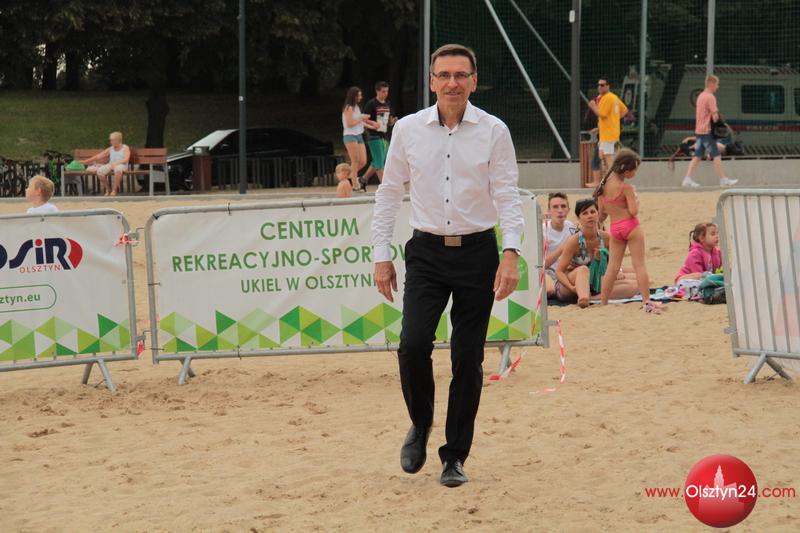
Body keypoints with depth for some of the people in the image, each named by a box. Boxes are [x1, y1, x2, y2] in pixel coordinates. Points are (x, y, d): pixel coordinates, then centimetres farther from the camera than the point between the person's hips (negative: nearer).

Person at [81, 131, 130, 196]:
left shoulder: (125, 148, 7)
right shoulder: (110, 149, 20)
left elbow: (126, 159, -9)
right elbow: (98, 156, 19)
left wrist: (116, 163, -24)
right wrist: (86, 161, 14)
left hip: (121, 165, -4)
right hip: (110, 165, 4)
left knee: (118, 169, -43)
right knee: (100, 171, -29)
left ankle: (114, 189, -26)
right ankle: (107, 188, -8)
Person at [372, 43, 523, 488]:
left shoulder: (494, 131, -2)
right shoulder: (408, 129, 2)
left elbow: (508, 196, -4)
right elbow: (389, 194, 9)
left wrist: (511, 255, -16)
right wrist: (382, 256, 4)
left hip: (477, 252, -1)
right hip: (427, 252, 1)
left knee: (468, 359, 1)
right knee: (413, 344, -15)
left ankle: (455, 457, 13)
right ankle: (420, 426, 13)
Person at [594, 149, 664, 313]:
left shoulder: (604, 184, 5)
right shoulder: (626, 187, -14)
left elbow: (602, 212, 9)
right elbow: (633, 211, -16)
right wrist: (636, 199, 1)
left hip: (614, 228, 6)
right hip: (630, 226, -6)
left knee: (612, 267, 10)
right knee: (639, 264, -3)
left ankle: (603, 302, 11)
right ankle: (647, 302, -5)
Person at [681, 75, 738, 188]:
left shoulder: (700, 95, 16)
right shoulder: (710, 97, -13)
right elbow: (714, 115, -18)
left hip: (699, 130, 9)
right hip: (707, 131, -9)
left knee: (697, 156, 9)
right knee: (716, 156, -3)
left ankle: (687, 179, 3)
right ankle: (723, 180, 1)